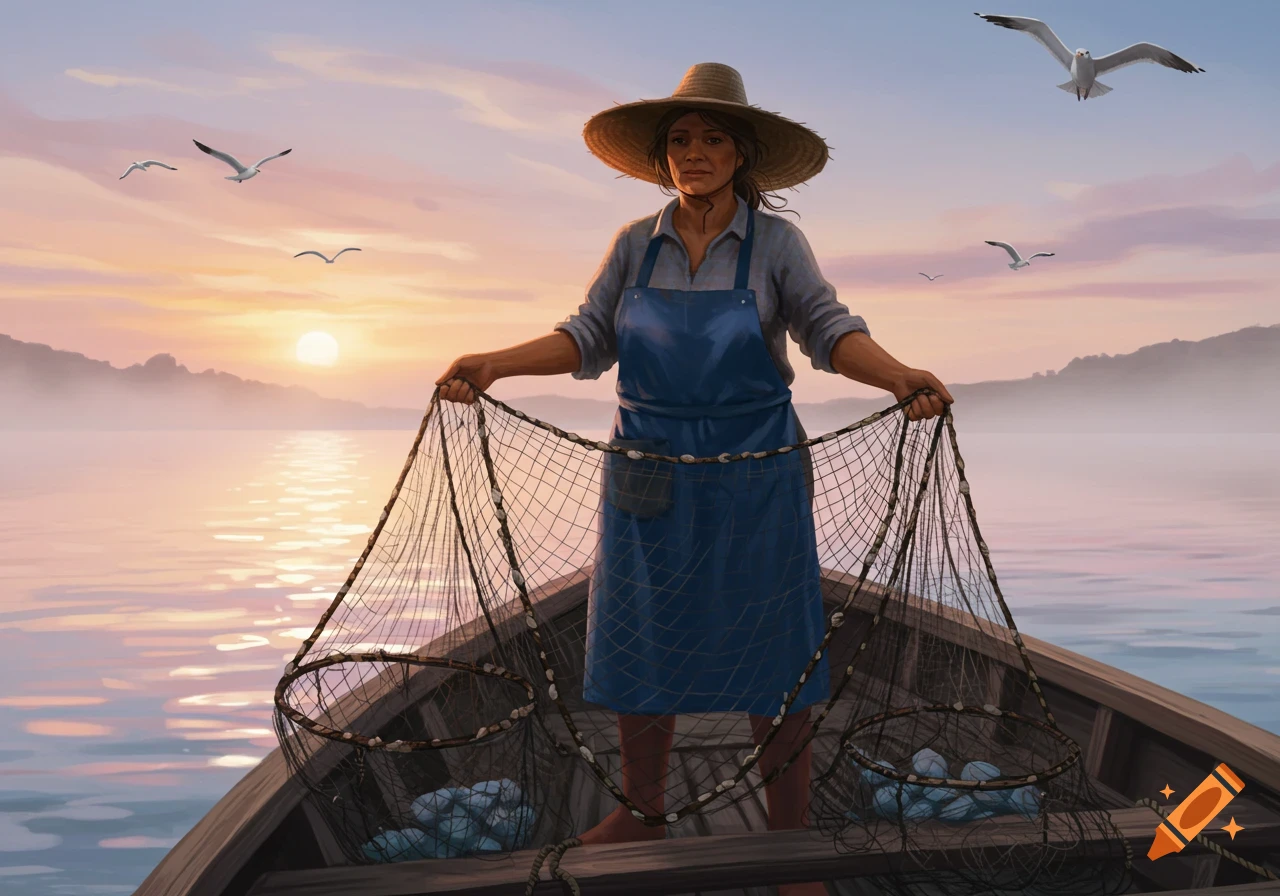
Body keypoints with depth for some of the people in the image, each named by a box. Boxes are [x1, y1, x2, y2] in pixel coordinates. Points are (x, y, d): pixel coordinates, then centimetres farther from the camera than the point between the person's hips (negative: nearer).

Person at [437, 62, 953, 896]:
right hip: (650, 474, 3)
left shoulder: (775, 241, -2)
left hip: (754, 475, -3)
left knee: (771, 654, 3)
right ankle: (643, 809, 32)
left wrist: (901, 376, -29)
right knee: (641, 643, 12)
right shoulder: (636, 245, 6)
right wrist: (495, 363, -12)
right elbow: (588, 337, 2)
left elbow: (831, 330, -11)